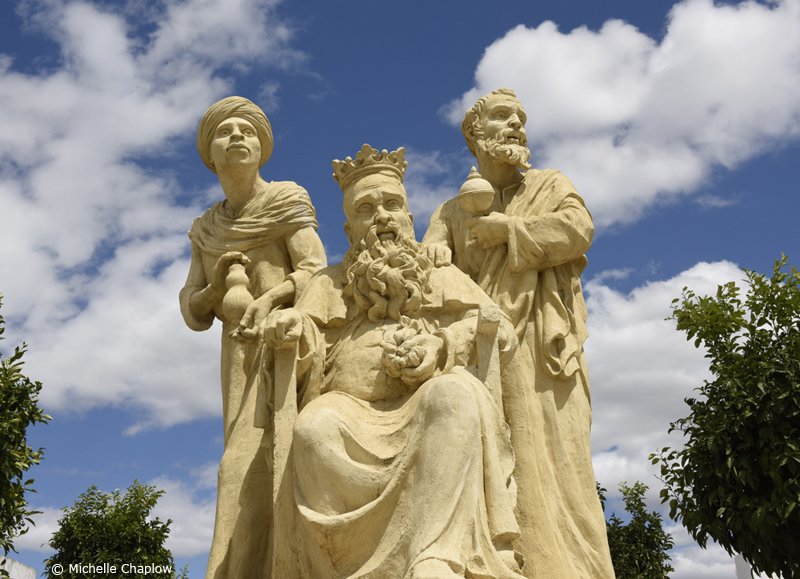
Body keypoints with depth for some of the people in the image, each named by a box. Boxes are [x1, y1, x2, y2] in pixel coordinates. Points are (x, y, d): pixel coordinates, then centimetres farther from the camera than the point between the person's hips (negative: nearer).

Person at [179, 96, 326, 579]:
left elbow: (317, 271, -7)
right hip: (243, 359, 5)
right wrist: (218, 286, -9)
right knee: (258, 466, -6)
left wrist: (269, 297, -26)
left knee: (251, 461, -19)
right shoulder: (207, 231, 19)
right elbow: (194, 312, 13)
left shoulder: (288, 201, 5)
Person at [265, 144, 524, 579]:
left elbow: (493, 327, 7)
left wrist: (440, 346, -13)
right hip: (349, 410, 1)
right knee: (314, 429, -32)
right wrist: (292, 329, -12)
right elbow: (306, 356, 12)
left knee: (455, 392, -34)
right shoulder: (330, 285, 25)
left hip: (424, 415, 0)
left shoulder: (445, 280, 23)